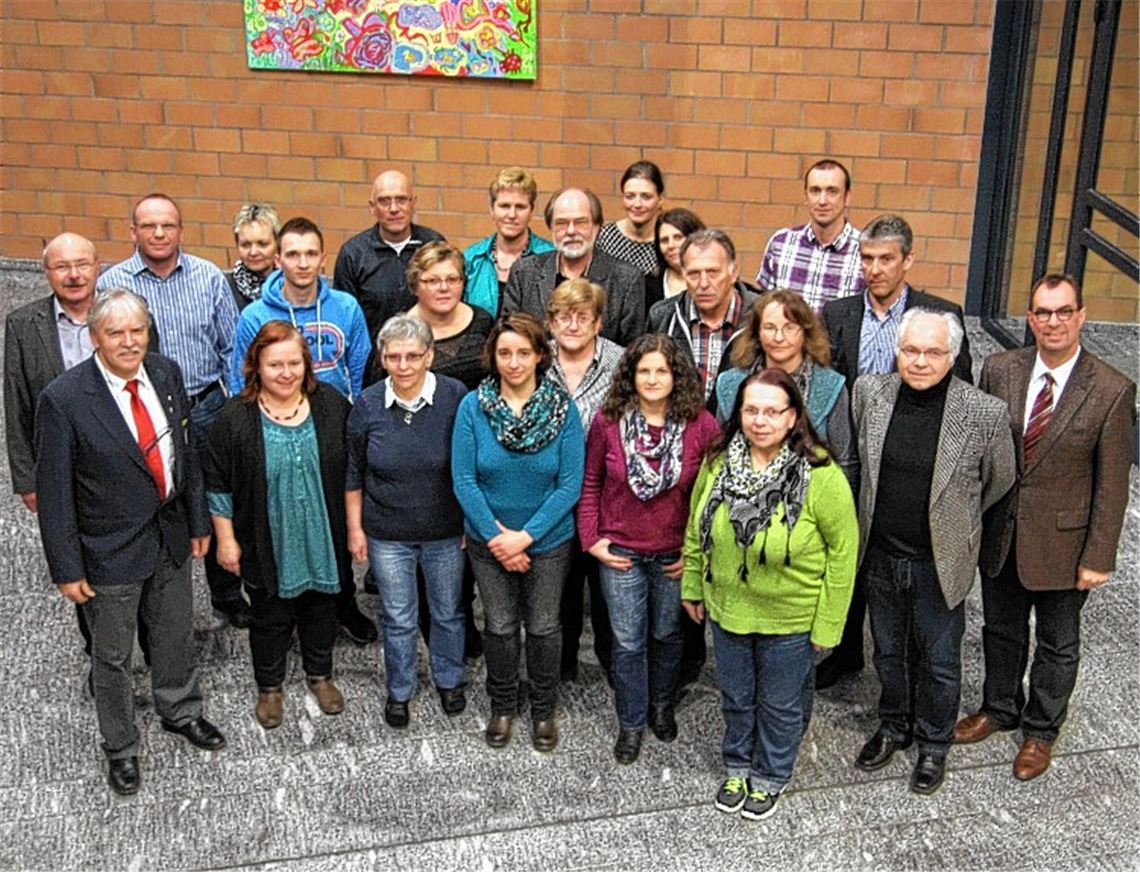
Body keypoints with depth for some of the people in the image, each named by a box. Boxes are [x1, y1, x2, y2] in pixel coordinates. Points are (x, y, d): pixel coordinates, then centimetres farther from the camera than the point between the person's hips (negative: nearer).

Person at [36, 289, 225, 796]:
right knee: (113, 656, 14)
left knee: (175, 635, 24)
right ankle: (121, 748, 37)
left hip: (171, 536, 5)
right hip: (111, 548, -4)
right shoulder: (63, 400, -21)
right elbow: (53, 491, -15)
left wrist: (198, 521, 9)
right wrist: (67, 568, -12)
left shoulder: (167, 375, -6)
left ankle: (180, 712, 50)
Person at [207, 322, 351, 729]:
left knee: (321, 608, 20)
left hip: (322, 539, 2)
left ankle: (319, 675, 43)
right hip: (268, 545, -2)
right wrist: (226, 540, -5)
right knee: (271, 617, 13)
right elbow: (218, 486, -6)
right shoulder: (234, 418, -13)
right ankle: (269, 687, 36)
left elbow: (351, 471, 2)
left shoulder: (331, 405, -7)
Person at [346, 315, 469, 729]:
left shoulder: (455, 396, -14)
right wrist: (355, 528, 3)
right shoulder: (368, 405, -10)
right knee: (398, 618, 14)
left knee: (449, 612, 18)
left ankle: (449, 680, 42)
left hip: (446, 532, 0)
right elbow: (354, 473, 2)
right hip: (387, 535, 1)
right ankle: (399, 690, 36)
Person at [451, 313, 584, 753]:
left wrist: (525, 536, -18)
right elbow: (463, 480, -11)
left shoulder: (563, 408, -13)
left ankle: (544, 710, 35)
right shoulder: (472, 407, -12)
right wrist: (497, 537, -16)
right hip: (488, 541, 1)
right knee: (499, 626, 15)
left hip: (548, 540, 0)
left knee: (543, 627, 13)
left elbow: (570, 484, -13)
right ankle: (503, 706, 37)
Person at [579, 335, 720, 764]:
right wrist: (591, 538, -4)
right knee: (628, 641, 9)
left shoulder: (701, 425, -11)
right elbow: (590, 484, 2)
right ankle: (631, 723, 28)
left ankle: (662, 705, 43)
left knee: (668, 634, 18)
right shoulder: (608, 422, -9)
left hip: (675, 555, 0)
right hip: (620, 551, 0)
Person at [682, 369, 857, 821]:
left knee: (780, 705, 18)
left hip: (790, 619, -3)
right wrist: (692, 586, 10)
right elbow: (696, 528, 5)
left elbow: (843, 551, -16)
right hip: (726, 609, 4)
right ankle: (737, 767, 48)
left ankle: (769, 778, 43)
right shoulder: (717, 464, -10)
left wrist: (828, 624, -13)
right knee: (735, 697, 23)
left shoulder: (821, 476, -23)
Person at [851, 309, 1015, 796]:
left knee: (939, 661, 16)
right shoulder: (869, 393, -10)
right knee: (888, 651, 22)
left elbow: (999, 481, -1)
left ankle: (934, 743, 39)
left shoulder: (985, 414, -19)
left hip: (940, 563, -3)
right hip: (880, 556, 3)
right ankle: (894, 726, 46)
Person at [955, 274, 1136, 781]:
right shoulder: (999, 370, -6)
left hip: (1062, 541, -3)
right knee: (1001, 630, 22)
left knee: (1057, 643, 17)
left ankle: (1042, 730, 38)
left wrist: (1098, 557, -11)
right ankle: (1000, 708, 46)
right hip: (999, 533, 3)